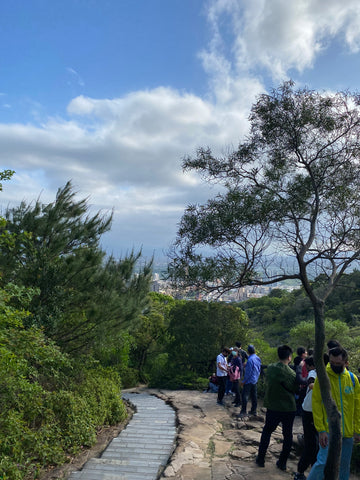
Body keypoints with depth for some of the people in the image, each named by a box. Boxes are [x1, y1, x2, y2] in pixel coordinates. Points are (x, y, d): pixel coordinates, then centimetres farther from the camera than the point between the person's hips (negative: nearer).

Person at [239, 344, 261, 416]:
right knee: (254, 396, 14)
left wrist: (243, 381, -13)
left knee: (245, 396, -4)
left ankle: (243, 411, -3)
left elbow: (248, 372, -20)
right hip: (255, 380, 9)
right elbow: (259, 369, 14)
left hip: (249, 381, -9)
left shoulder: (250, 360, -20)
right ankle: (253, 411, 21)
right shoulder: (258, 358, 6)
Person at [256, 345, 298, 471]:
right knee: (287, 435, 15)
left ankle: (261, 459, 22)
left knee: (267, 431, 18)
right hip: (288, 408, -2)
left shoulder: (270, 368, -7)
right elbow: (295, 389, -4)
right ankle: (282, 463, 22)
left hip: (273, 407, 2)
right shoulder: (290, 373, -18)